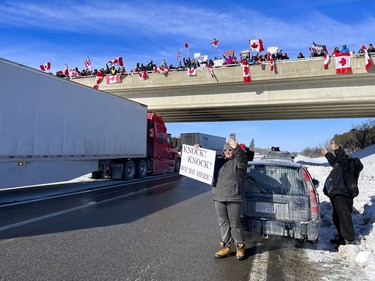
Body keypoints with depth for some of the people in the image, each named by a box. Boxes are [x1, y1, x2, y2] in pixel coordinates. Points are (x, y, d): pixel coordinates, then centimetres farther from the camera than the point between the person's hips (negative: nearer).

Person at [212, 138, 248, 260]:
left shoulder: (238, 161, -2)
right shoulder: (218, 162, 14)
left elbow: (242, 159, -24)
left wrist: (236, 148, -43)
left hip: (234, 198, -5)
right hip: (219, 198, 5)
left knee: (235, 224, 3)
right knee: (223, 224, 11)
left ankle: (240, 247, 21)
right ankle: (225, 247, 21)